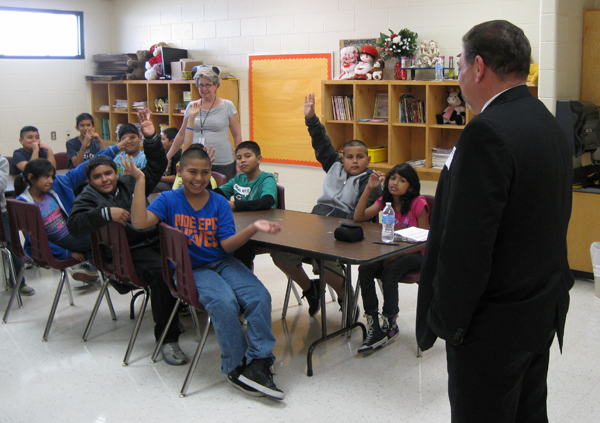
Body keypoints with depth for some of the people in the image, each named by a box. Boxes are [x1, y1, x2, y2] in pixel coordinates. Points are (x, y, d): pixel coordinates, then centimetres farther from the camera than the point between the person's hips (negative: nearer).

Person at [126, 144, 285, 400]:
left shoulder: (220, 203, 5)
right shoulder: (169, 200, 2)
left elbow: (227, 245, -4)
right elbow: (140, 222, -15)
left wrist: (254, 228, -21)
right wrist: (140, 181, -14)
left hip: (222, 262, 3)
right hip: (191, 270, -3)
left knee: (259, 297, -23)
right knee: (224, 302, -31)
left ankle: (257, 363, -16)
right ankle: (236, 367, -15)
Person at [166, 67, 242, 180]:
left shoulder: (227, 106, 3)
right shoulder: (191, 106, 11)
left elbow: (237, 136, 4)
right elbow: (181, 135, 18)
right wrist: (167, 157, 15)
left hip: (223, 164, -2)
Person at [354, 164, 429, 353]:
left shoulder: (418, 203, -10)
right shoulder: (385, 201, 6)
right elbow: (359, 217, -4)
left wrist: (397, 255, -20)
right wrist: (369, 188, -11)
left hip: (414, 254, -5)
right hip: (391, 251, 5)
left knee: (389, 272, -33)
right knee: (364, 269, -23)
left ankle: (389, 323, -16)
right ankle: (373, 325, -20)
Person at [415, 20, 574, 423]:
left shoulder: (488, 133, -23)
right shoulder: (550, 125, 8)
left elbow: (466, 242, -25)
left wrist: (446, 319, -14)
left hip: (494, 325, -9)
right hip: (544, 313, 9)